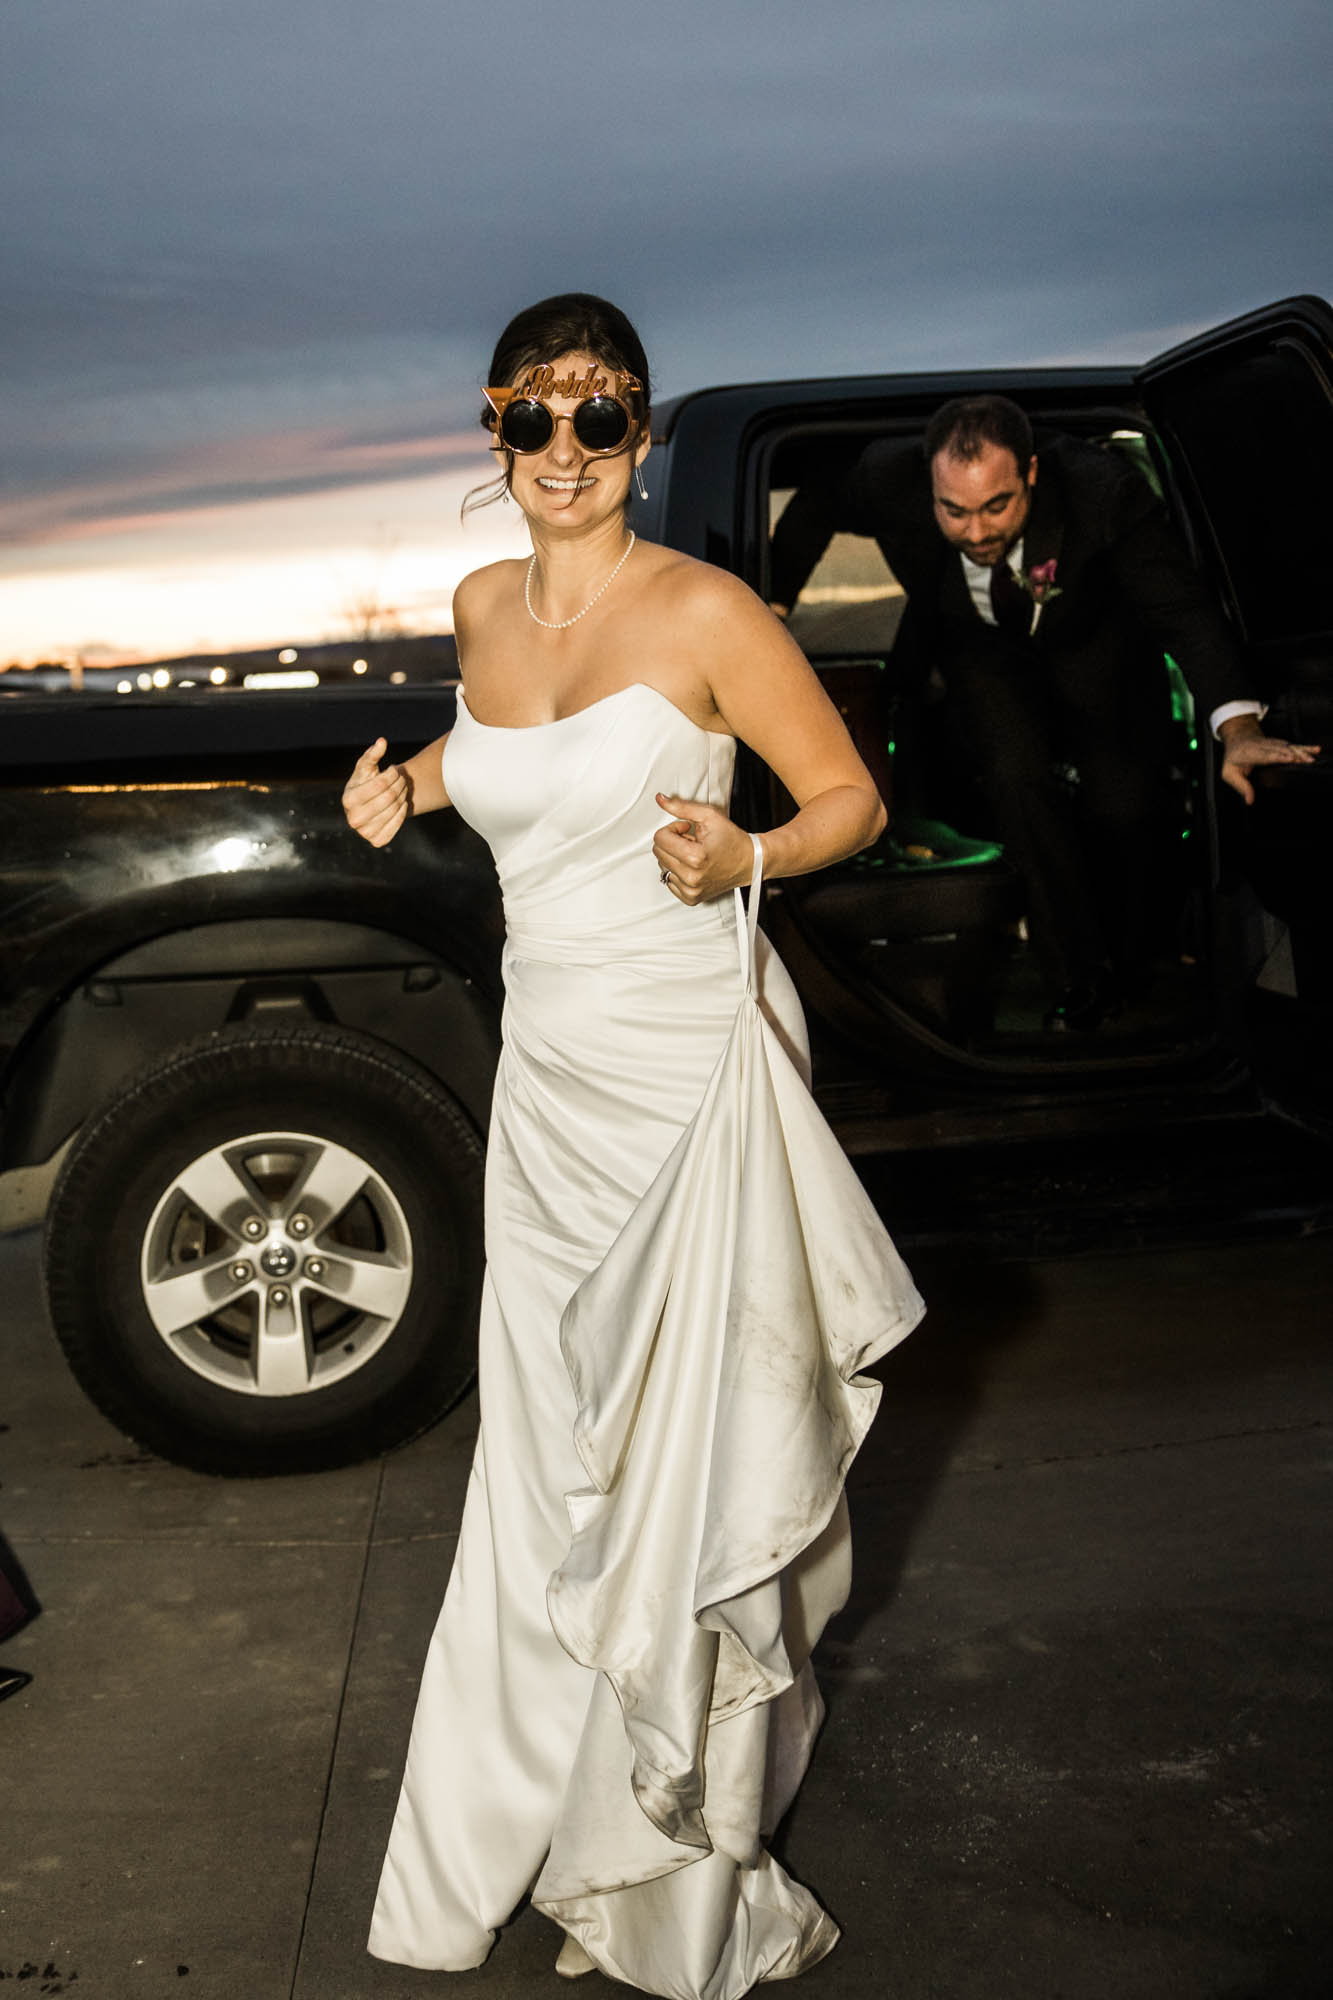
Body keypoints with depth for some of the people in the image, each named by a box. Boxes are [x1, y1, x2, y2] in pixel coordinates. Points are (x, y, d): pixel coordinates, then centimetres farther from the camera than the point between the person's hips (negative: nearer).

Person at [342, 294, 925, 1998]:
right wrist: (406, 786, 8)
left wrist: (741, 858, -24)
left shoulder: (706, 613, -11)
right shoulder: (484, 607, 7)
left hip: (687, 1069, -6)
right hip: (545, 1066, 6)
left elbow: (850, 798, -5)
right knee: (549, 1456, 15)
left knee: (685, 1453, 3)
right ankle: (527, 1820, 37)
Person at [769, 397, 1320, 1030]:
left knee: (1124, 806, -10)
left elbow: (1182, 606, -39)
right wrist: (772, 604, -15)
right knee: (1017, 774, -23)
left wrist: (1238, 728, -53)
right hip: (981, 647, 1)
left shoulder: (1101, 489, -38)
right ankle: (1079, 983, -7)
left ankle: (1123, 985, 20)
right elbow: (814, 504, -10)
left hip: (1096, 648, -1)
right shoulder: (892, 481, -33)